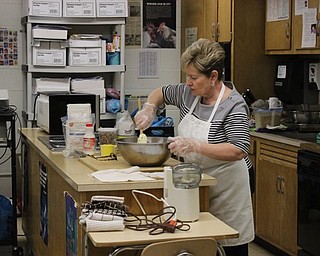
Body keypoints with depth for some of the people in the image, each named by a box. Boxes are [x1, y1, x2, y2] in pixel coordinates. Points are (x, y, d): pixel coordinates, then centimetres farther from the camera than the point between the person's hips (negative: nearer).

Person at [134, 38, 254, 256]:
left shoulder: (234, 106, -19)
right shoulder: (188, 94, 1)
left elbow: (238, 151, -28)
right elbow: (160, 93, 21)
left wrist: (195, 145, -34)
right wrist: (149, 109, 0)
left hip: (226, 186, -6)